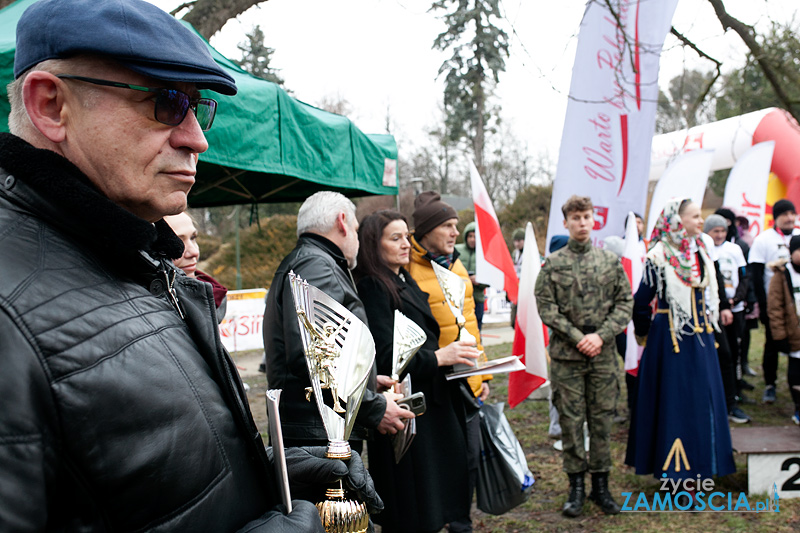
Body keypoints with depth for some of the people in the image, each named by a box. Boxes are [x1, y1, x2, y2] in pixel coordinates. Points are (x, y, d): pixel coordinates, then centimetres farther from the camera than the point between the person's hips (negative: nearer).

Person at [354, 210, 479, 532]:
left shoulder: (405, 282, 15)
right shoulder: (372, 288, -12)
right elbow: (385, 355, -20)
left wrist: (451, 356, 8)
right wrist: (437, 357, -20)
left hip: (430, 396, 9)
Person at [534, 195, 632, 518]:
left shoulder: (611, 261, 6)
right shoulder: (553, 264, 1)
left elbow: (624, 304, 4)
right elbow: (546, 306, -4)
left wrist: (601, 336, -9)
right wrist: (578, 337, -11)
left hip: (603, 355, 2)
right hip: (566, 355, -1)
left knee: (602, 419, 8)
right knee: (570, 420, 4)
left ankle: (600, 485, 21)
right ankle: (576, 487, 17)